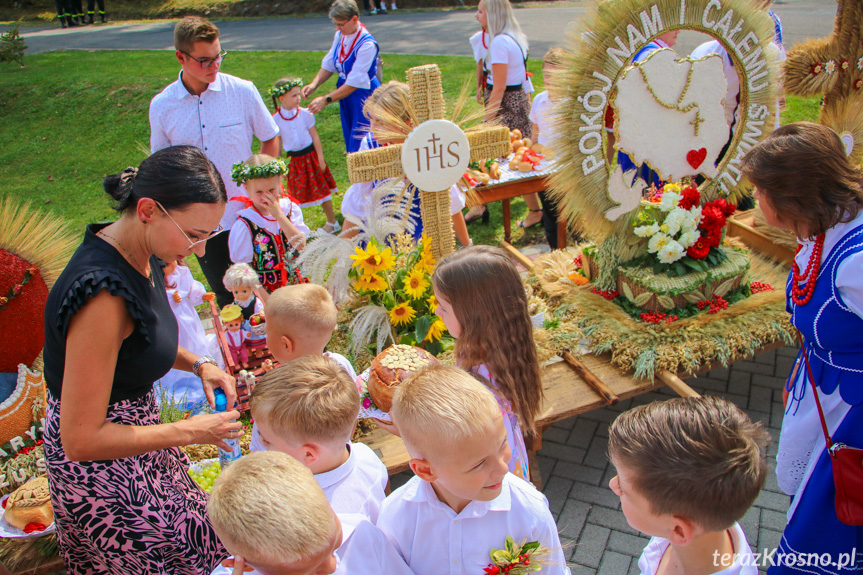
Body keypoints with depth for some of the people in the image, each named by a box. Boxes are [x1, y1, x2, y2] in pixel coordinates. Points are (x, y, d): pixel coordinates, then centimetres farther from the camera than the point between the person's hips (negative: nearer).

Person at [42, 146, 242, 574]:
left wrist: (199, 365, -3)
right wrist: (191, 432, -21)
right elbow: (82, 440, -29)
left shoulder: (137, 253, -7)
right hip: (102, 471, -8)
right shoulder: (103, 290, -34)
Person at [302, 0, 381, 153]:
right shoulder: (340, 35, 1)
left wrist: (326, 100, -24)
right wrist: (314, 84, -10)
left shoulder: (367, 44, -23)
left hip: (364, 96, -8)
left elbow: (355, 82, -25)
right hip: (344, 92, 8)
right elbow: (328, 64, 8)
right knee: (351, 145, 17)